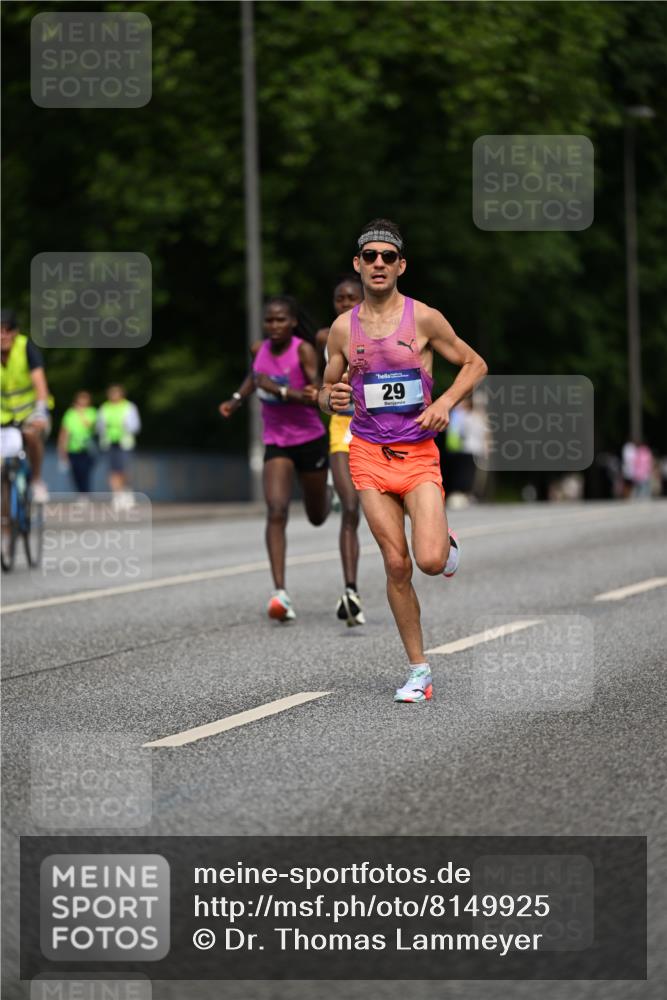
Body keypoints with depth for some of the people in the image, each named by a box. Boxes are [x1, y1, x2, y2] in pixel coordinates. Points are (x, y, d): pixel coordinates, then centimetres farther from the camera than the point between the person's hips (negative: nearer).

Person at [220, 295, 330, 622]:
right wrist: (237, 398, 12)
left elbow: (317, 398, -24)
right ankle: (280, 592, -26)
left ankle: (326, 492, 57)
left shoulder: (304, 350, -16)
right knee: (276, 512, -19)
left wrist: (278, 389, -30)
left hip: (310, 440, -2)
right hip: (276, 443, 2)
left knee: (317, 517, 16)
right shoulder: (259, 350, -1)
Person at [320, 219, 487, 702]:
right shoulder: (343, 328, 5)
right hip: (369, 455, 2)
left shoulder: (424, 318, -2)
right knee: (397, 565, -2)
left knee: (431, 561, -18)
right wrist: (332, 399, -8)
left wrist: (445, 403, -9)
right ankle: (419, 670, 9)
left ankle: (446, 536, 20)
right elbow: (327, 389, 16)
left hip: (419, 452, -2)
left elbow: (475, 364, 7)